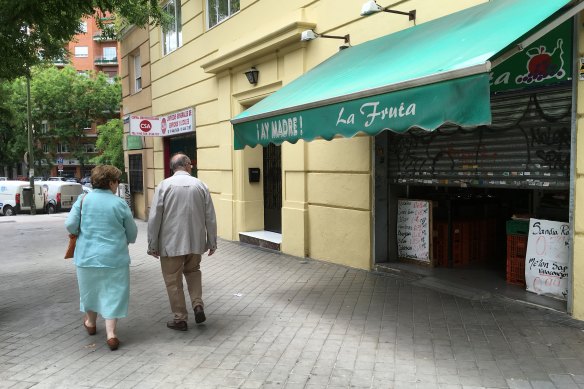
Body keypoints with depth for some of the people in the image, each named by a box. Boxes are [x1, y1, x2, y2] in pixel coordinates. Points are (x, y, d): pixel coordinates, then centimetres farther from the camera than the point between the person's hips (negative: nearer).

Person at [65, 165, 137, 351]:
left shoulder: (83, 200, -4)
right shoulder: (120, 204, -7)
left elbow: (70, 225, -9)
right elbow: (132, 234, -1)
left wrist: (82, 234, 13)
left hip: (87, 256, 3)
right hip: (114, 257, -3)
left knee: (90, 288, 23)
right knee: (113, 294, 7)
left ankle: (91, 323, 43)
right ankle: (110, 333, 1)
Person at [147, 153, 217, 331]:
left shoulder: (164, 185, -8)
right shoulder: (200, 185, -2)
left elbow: (154, 218, -9)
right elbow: (210, 218, 0)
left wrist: (152, 245, 0)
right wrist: (212, 242, 10)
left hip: (171, 243, -2)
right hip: (196, 241, 3)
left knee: (173, 281, 11)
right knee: (193, 270, 27)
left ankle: (180, 319, 20)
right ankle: (198, 304, 11)